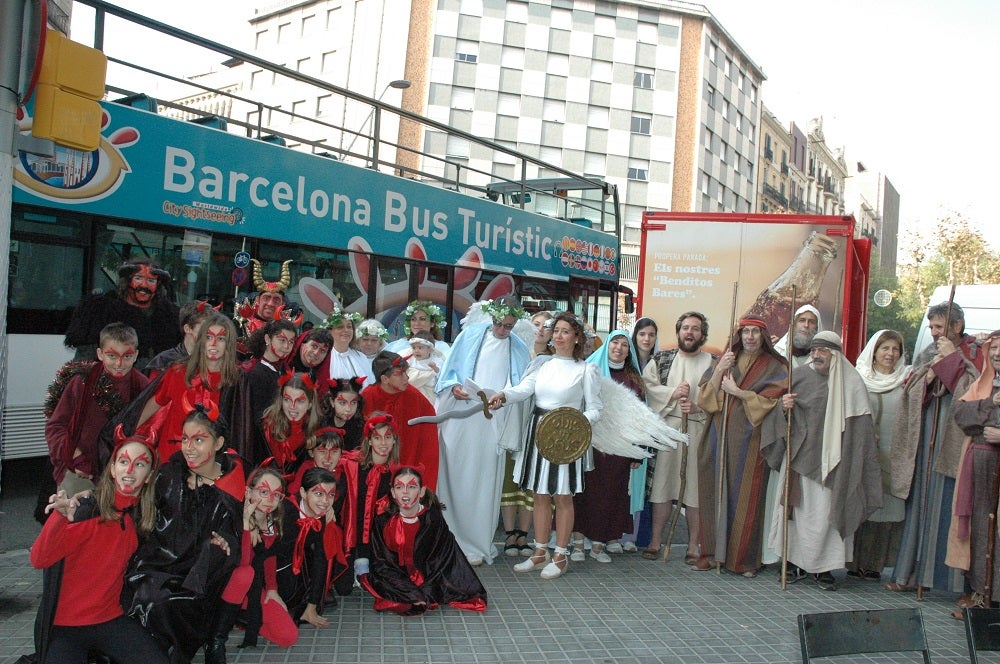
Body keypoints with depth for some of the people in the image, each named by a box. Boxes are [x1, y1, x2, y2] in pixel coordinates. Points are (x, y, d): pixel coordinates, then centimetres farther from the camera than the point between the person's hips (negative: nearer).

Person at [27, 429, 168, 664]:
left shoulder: (143, 517, 1)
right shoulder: (84, 509, -14)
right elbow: (39, 560, -21)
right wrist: (61, 518, -40)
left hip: (112, 620, 3)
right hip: (64, 627, -3)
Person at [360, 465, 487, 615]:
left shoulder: (434, 519, -12)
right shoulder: (382, 522, -11)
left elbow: (441, 561, -10)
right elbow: (381, 564, -12)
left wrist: (423, 593, -21)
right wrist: (412, 593, -23)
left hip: (428, 579, 0)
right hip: (396, 580, 0)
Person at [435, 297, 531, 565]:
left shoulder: (519, 349, 12)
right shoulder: (470, 335, 9)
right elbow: (449, 370, 10)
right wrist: (454, 387, -10)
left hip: (494, 420, 1)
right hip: (460, 415, 0)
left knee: (484, 482, 1)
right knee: (454, 477, 0)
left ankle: (477, 545, 10)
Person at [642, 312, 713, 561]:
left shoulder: (713, 363, 7)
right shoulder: (661, 359, 12)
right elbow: (646, 386, 3)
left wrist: (698, 406, -16)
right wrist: (672, 393, -9)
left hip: (699, 431, -1)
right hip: (666, 428, 1)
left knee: (696, 487, 1)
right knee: (662, 484, 2)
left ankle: (693, 545, 12)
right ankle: (655, 541, 12)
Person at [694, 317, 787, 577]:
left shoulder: (774, 367, 6)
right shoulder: (723, 361, 14)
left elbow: (770, 400, -6)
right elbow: (705, 396, 5)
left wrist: (737, 392, -9)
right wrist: (719, 371, -8)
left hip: (749, 440, -2)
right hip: (719, 436, 3)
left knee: (746, 496, -1)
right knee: (716, 493, 2)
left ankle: (744, 558, 8)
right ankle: (712, 551, 11)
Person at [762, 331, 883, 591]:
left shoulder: (851, 382, 0)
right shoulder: (798, 375, 4)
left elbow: (861, 426, 1)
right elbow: (780, 415, 10)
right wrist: (784, 407, -13)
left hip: (830, 460, -2)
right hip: (799, 455, 2)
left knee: (826, 511, -2)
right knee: (796, 506, 4)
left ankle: (823, 568, 11)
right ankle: (795, 562, 16)